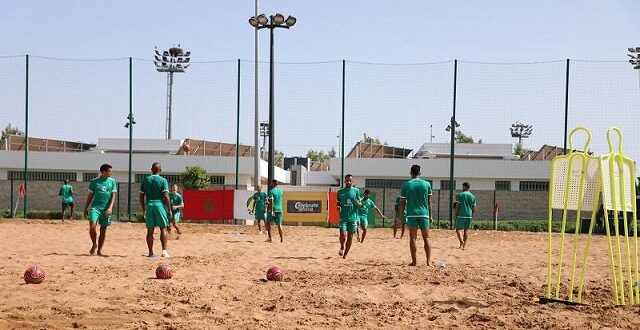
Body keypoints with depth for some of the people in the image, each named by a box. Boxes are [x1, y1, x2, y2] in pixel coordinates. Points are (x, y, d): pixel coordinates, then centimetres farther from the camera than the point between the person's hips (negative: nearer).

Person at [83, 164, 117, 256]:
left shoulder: (112, 182, 5)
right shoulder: (94, 181, 3)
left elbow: (113, 195, 1)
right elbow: (90, 196, 9)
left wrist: (110, 207, -12)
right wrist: (85, 208, 9)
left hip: (106, 208, 1)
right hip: (95, 206, -1)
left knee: (103, 230, 4)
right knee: (92, 226, -17)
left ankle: (99, 250, 15)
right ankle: (94, 244, 8)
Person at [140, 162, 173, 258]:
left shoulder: (145, 180, 8)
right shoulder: (163, 180, -3)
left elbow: (141, 197, 8)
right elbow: (166, 196, -9)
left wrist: (143, 210, 17)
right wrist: (169, 210, -5)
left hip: (149, 205, 3)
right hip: (159, 204, -3)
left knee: (150, 230, 7)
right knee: (163, 228, 4)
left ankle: (151, 253, 10)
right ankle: (164, 251, -3)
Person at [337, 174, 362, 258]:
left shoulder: (356, 191, 4)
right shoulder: (340, 191, 5)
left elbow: (360, 204, 8)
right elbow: (338, 203, 12)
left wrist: (358, 203, -15)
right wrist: (338, 207, -10)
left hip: (353, 217, 1)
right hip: (343, 217, -1)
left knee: (350, 237, 4)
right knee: (343, 234, -14)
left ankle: (345, 254, 19)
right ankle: (342, 247, 18)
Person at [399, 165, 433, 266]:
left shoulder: (406, 185, 2)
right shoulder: (427, 184, 4)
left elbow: (402, 203, 3)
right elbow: (429, 202, 7)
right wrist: (430, 215, 14)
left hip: (411, 214, -1)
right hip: (424, 214, 1)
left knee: (413, 238, 5)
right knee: (426, 238, 6)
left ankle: (414, 261, 6)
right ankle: (429, 261, 0)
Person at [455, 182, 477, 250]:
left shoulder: (460, 195, -4)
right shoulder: (473, 196, 9)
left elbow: (457, 207, -8)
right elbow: (474, 209, 8)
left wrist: (456, 216, 0)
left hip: (461, 215, -4)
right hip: (469, 216, 4)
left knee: (457, 229, 4)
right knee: (465, 231, 11)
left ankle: (461, 242, -18)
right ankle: (463, 246, 9)